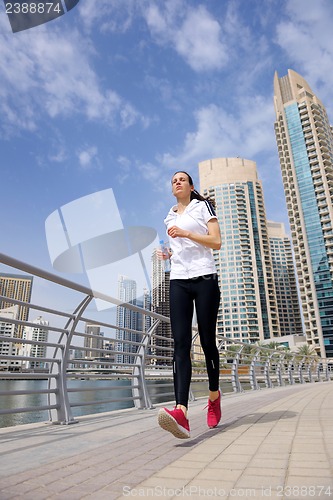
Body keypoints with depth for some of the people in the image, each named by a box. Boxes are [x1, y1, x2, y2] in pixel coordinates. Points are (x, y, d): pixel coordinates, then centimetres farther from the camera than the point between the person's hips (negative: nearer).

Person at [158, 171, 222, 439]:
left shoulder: (203, 206, 10)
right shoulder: (170, 218, 24)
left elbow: (216, 241, -2)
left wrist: (186, 233, -12)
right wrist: (168, 254, 11)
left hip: (205, 278, -3)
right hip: (178, 281, 4)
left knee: (207, 340, -1)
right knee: (180, 343, -12)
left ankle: (214, 395, 24)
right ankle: (181, 411, -22)